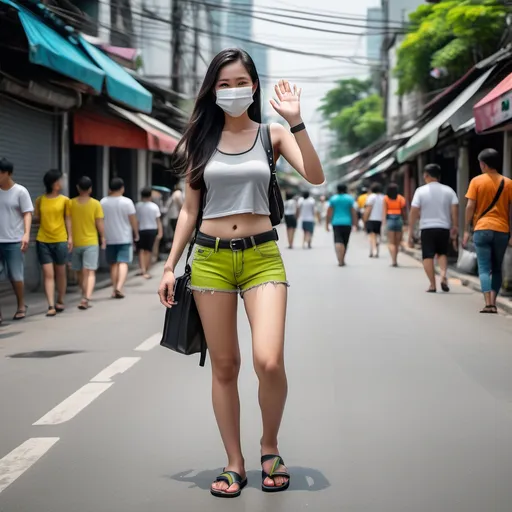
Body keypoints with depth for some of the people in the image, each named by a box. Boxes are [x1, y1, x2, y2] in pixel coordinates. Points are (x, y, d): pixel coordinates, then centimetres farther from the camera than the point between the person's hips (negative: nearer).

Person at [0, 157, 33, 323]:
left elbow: (27, 214, -4)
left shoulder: (20, 191, -2)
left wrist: (26, 234, -17)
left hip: (13, 241, -3)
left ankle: (21, 306, 22)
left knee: (16, 276, 3)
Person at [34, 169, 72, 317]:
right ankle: (51, 306, -8)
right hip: (43, 241, 0)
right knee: (48, 274, -5)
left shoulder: (64, 200, 3)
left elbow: (67, 219, 6)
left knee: (60, 272, 10)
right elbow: (36, 218, 13)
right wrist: (34, 218, -9)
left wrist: (70, 237, -1)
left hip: (60, 241, 0)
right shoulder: (40, 200, 5)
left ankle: (60, 301, 26)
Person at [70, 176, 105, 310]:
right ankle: (86, 298, -24)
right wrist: (103, 237, 9)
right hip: (91, 242, -2)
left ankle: (85, 298, 28)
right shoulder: (95, 204, -7)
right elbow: (100, 223, -6)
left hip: (75, 242, 2)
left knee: (80, 273, 16)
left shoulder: (71, 203, -2)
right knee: (90, 272, -5)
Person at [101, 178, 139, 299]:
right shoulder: (127, 202, -9)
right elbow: (133, 220, -8)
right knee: (123, 263, -4)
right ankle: (119, 287, -20)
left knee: (113, 264, 12)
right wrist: (136, 234, 5)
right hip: (125, 238, -3)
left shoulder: (103, 202, 0)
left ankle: (114, 289, 12)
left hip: (109, 238, 3)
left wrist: (102, 236, 18)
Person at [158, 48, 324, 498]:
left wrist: (295, 121, -19)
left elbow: (316, 177, -12)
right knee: (224, 366, 6)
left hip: (262, 256, -2)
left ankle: (270, 444, 11)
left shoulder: (272, 134, 3)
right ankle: (235, 463, 19)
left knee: (269, 361, -16)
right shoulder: (200, 139, 7)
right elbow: (190, 209, 11)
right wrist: (171, 266, 7)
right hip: (211, 259, 2)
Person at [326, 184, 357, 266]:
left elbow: (329, 212, 2)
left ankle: (340, 260, -25)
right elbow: (354, 212, -3)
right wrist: (355, 223, 2)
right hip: (347, 223, 0)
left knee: (338, 241, -6)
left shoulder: (333, 199, 4)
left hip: (336, 222, 0)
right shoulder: (350, 198, 1)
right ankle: (342, 260, 20)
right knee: (345, 242, 13)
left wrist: (327, 224, 7)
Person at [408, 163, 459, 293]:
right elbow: (455, 210, -4)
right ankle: (443, 275, -4)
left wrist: (411, 232, -3)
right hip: (444, 228, 3)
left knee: (428, 256, 4)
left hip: (427, 228, -2)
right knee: (442, 253, 19)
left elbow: (414, 212, -7)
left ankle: (432, 285, 0)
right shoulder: (448, 190, 3)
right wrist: (455, 227, 5)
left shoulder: (420, 191, -4)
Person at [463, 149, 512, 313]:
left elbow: (470, 207, -4)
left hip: (482, 229, -2)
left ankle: (488, 303, -14)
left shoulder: (476, 181, -1)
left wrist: (467, 230, 2)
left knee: (484, 268, -1)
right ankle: (493, 302, 7)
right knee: (496, 269, 14)